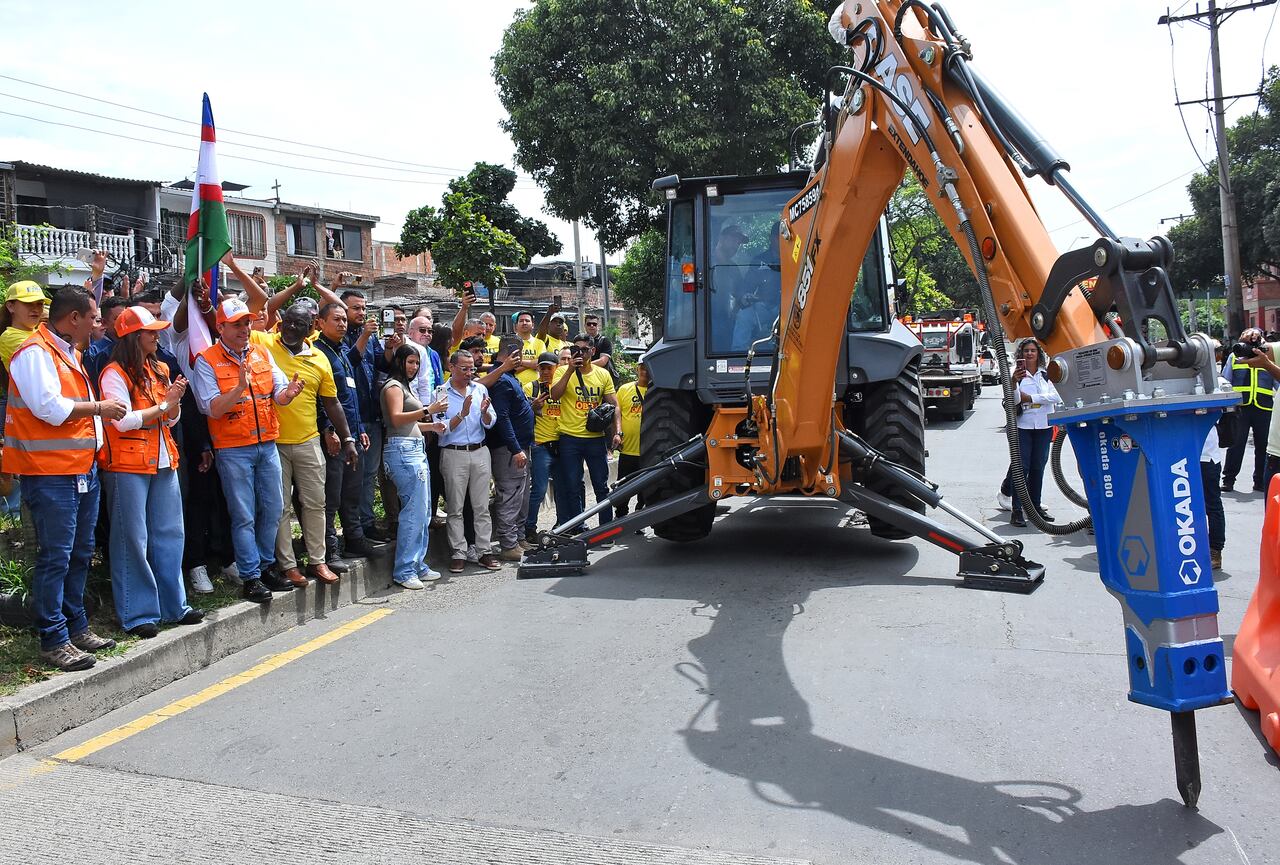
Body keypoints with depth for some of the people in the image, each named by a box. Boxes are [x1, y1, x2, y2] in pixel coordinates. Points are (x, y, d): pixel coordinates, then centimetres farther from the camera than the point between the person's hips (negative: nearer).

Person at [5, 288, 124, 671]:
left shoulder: (68, 352, 18)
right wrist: (98, 407, -10)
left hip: (83, 468, 10)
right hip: (50, 472, -10)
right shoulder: (35, 352, -12)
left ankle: (76, 626, 26)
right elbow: (50, 408, -21)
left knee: (80, 553, 15)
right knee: (55, 556, -4)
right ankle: (54, 639, 4)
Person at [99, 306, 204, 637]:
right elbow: (123, 421, -17)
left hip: (163, 462, 7)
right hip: (128, 466, -7)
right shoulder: (115, 374, -8)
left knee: (169, 535, 10)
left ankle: (174, 605, 20)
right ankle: (137, 614, 7)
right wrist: (164, 404, -12)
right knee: (133, 540, -1)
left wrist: (175, 401, -3)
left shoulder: (158, 370, 14)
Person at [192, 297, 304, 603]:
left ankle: (264, 567, 25)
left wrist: (288, 392, -21)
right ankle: (250, 577, 8)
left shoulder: (262, 353, 8)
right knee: (244, 516, -1)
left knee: (273, 509, 11)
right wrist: (240, 388, -30)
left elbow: (278, 395, 3)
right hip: (233, 449, -5)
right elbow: (213, 409, -14)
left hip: (267, 444, 5)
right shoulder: (207, 360, -6)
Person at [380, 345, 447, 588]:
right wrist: (428, 410, -22)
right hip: (403, 449, -10)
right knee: (414, 510, -12)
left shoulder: (405, 386, 25)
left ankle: (418, 564, 16)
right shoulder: (393, 385, -3)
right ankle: (404, 570, -7)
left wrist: (431, 426, 13)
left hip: (415, 449, 10)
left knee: (422, 512, 10)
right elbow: (396, 418, -17)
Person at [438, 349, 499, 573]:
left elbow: (489, 423, 6)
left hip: (480, 452, 3)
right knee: (456, 508, 1)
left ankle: (485, 552, 9)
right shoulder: (441, 393, -1)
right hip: (454, 454, -3)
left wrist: (484, 412, -15)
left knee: (482, 506, 5)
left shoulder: (480, 389, 10)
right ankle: (458, 554, 7)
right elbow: (441, 428, -9)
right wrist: (462, 414, -20)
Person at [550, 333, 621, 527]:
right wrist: (570, 369, -20)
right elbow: (554, 395, -17)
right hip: (570, 438, -1)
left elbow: (614, 406, 7)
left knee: (601, 486, 8)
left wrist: (617, 432, -4)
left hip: (596, 438, 2)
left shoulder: (603, 374, 6)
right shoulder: (564, 372, 0)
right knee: (573, 488, 6)